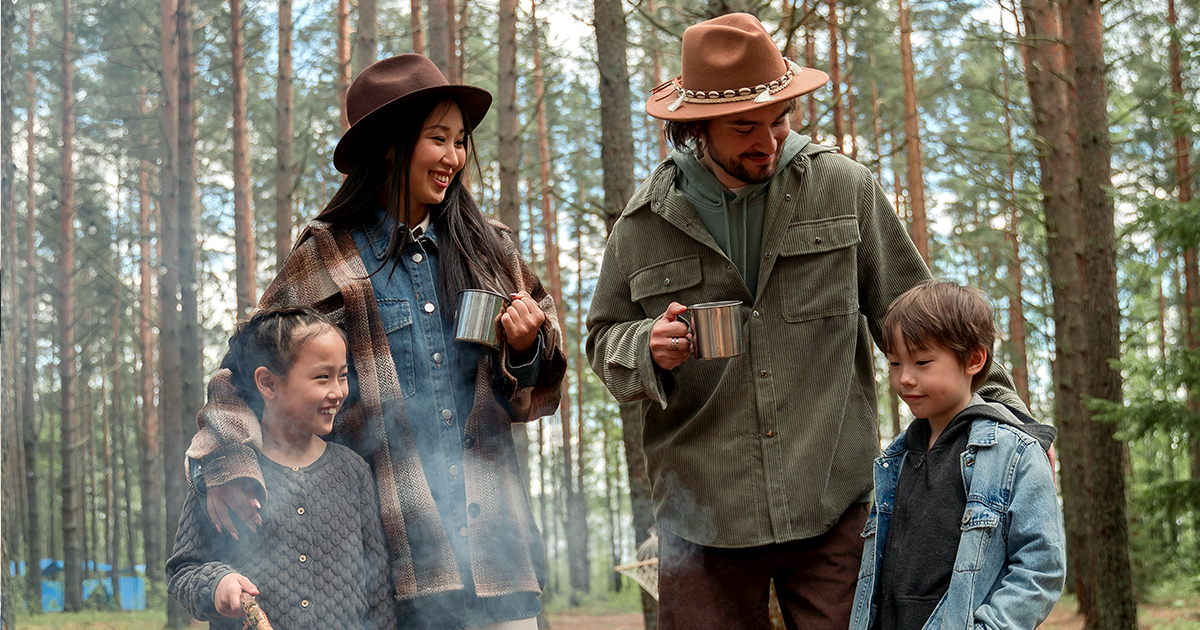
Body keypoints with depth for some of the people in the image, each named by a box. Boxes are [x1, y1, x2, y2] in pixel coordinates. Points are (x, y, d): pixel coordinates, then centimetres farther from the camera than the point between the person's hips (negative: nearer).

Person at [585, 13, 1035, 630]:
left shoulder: (844, 187, 4)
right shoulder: (644, 224, 5)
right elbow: (602, 341, 15)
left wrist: (997, 398, 3)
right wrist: (649, 350, -8)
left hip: (834, 506, 0)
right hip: (703, 519, 1)